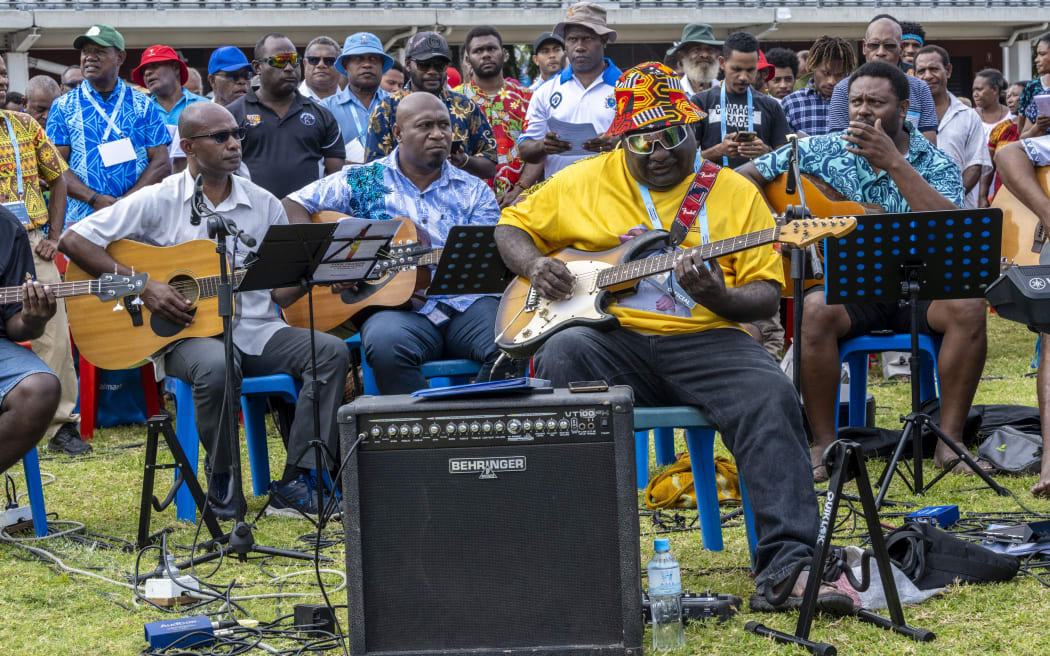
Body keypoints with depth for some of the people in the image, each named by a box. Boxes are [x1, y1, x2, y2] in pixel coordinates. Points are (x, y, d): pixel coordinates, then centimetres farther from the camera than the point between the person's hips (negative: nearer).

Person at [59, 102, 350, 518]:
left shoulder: (264, 204, 13)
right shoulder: (158, 202, 1)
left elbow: (282, 291, 15)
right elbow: (74, 240, -4)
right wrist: (142, 286, -13)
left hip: (256, 330, 4)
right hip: (187, 334, -4)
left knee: (331, 350, -21)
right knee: (217, 365, -39)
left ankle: (295, 484, -22)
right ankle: (221, 481, -14)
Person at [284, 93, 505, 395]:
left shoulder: (474, 190, 16)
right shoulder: (362, 182, 12)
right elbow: (294, 203, 10)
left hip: (467, 302, 2)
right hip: (398, 307, -1)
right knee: (386, 345, -37)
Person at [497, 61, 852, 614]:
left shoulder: (735, 192, 11)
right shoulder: (584, 182, 15)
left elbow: (765, 294, 7)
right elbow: (512, 226, 23)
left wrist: (718, 297, -16)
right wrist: (533, 266, 0)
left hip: (704, 338, 0)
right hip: (612, 341, 0)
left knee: (770, 397, -30)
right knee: (563, 354, -34)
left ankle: (786, 564, -34)